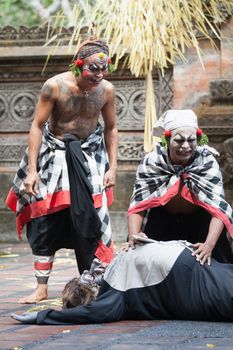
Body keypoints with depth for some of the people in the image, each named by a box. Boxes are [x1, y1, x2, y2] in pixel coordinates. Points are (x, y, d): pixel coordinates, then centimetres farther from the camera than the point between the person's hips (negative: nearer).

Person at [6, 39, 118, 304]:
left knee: (91, 220, -4)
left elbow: (110, 128, 3)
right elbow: (37, 126, -15)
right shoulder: (55, 86, -21)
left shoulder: (106, 90, -12)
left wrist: (112, 167, 0)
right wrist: (32, 170, -17)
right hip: (54, 154, -2)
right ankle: (41, 287, 2)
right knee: (45, 221, -4)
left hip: (89, 157, 2)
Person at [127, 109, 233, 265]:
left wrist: (209, 245, -48)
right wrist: (133, 235, -44)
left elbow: (218, 209, -32)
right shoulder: (151, 162, -22)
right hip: (162, 221, 1)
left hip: (199, 222, 0)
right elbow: (138, 205, -24)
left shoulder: (208, 163, -24)